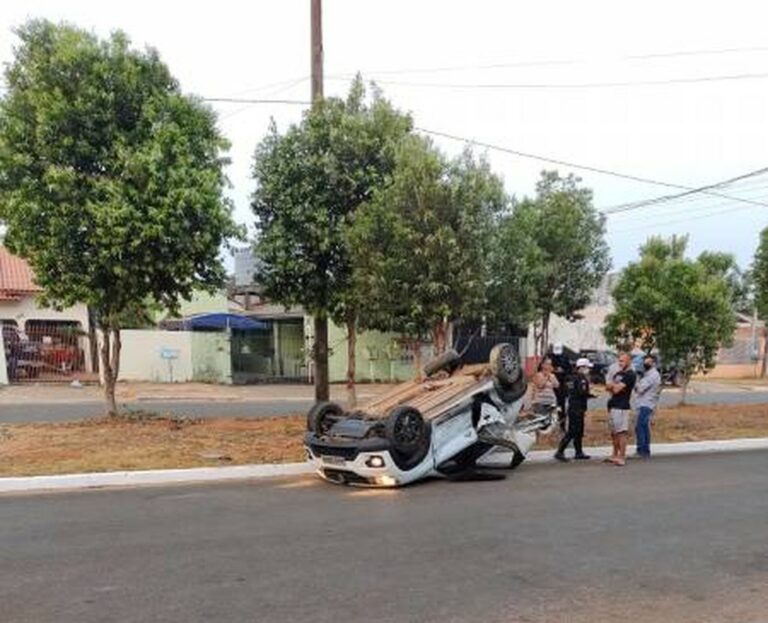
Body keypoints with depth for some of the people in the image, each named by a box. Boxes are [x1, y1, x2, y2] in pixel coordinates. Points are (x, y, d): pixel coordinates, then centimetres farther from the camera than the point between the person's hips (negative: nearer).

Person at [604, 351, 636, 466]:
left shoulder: (630, 375, -8)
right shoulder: (618, 373, 19)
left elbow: (616, 389, -15)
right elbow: (607, 386, 14)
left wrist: (612, 385, 4)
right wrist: (615, 386, -5)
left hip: (621, 407, -9)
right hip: (612, 406, 9)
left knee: (621, 432, -10)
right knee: (613, 432, 14)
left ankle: (622, 457, -9)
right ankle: (615, 455, 22)